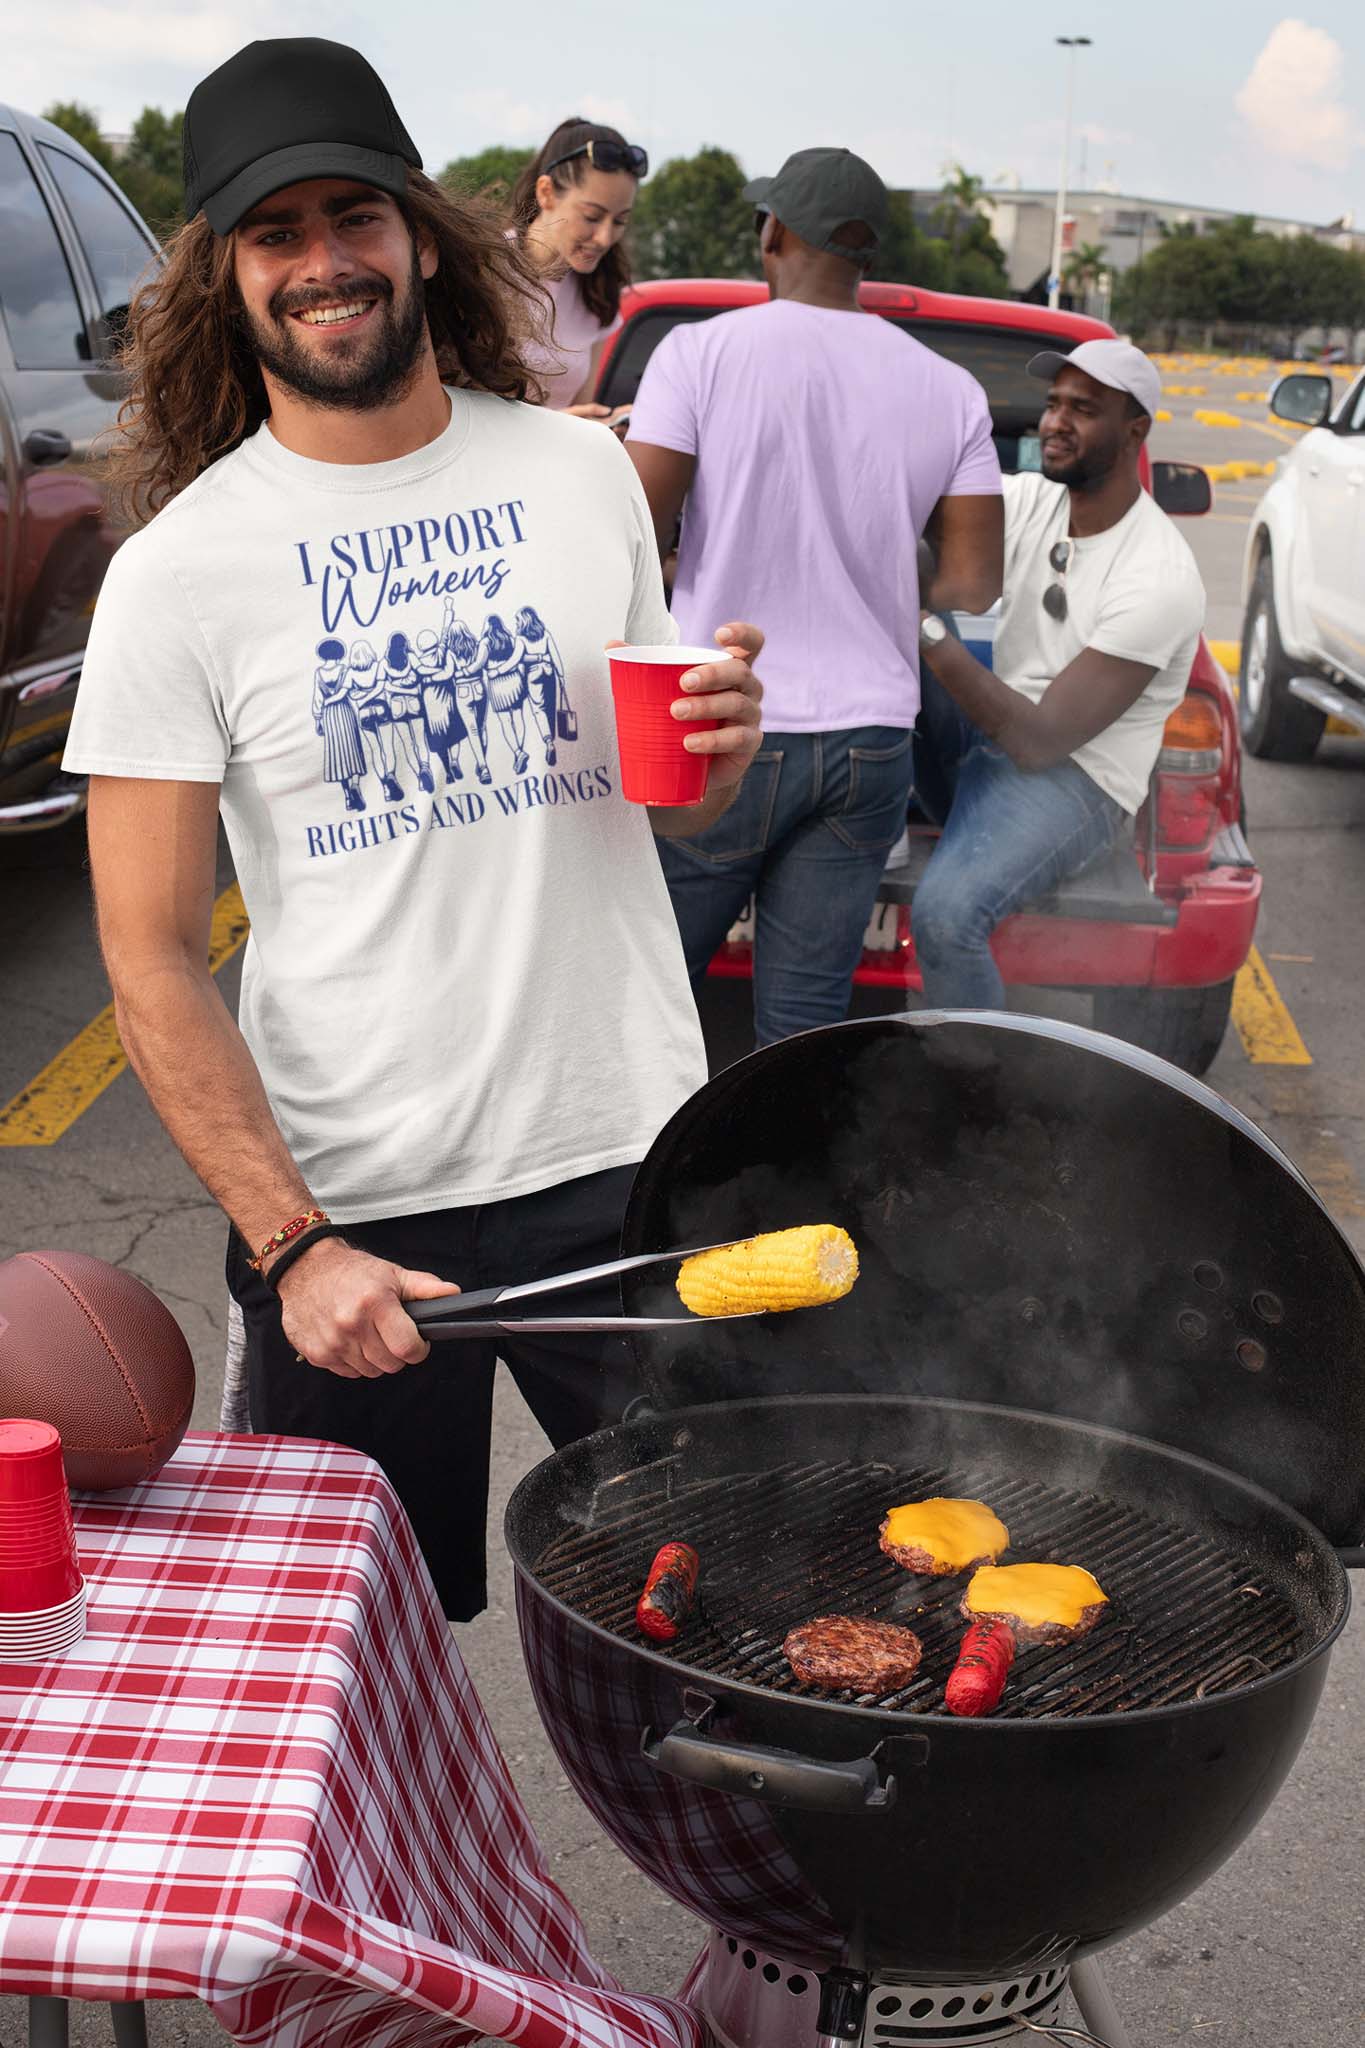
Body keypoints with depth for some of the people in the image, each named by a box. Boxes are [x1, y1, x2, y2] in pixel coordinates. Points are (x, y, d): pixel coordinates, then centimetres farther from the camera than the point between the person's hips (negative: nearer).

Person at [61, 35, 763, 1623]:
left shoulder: (583, 473, 3)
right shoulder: (180, 569, -7)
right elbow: (151, 959, -8)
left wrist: (722, 747, -9)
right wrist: (289, 1246, -18)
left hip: (631, 1153, 3)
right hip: (350, 1196, -2)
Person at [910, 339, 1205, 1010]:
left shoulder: (1159, 577, -19)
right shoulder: (1026, 498, 4)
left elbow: (1041, 741, -24)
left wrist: (930, 633, -29)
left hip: (1074, 781, -7)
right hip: (983, 744, 7)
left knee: (946, 913, -35)